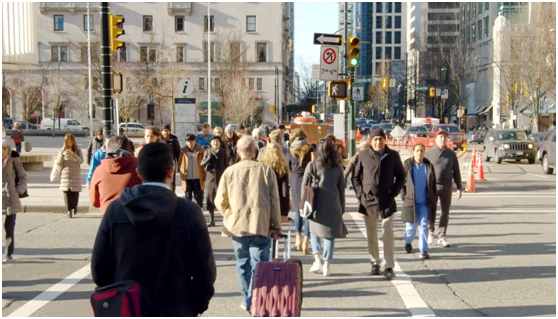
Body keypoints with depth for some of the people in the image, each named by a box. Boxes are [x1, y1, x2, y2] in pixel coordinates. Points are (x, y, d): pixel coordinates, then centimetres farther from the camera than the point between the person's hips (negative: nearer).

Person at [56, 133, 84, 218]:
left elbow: (81, 161, -8)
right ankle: (69, 210, 3)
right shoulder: (62, 150, 5)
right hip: (65, 174, 1)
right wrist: (62, 155, -16)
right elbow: (58, 163, 2)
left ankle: (74, 206, 26)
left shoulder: (77, 150, 3)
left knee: (75, 192, -1)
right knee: (67, 192, -5)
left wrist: (73, 154, -21)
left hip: (75, 174, -1)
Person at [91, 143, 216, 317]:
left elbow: (99, 266, 1)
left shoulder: (115, 209, -4)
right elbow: (205, 270, -8)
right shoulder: (189, 212, -11)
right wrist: (196, 306, 7)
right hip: (175, 312, -2)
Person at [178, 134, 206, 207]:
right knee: (187, 198, 7)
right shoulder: (183, 151, 1)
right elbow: (180, 163, 7)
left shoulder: (200, 150, -1)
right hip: (187, 178, 1)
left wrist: (204, 177, -2)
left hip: (198, 178, -1)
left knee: (199, 197, 5)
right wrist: (182, 175, -2)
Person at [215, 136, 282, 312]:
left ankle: (247, 300, 22)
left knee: (243, 264, 14)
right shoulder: (266, 170, -4)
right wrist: (276, 225, 6)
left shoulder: (230, 171, 0)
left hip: (237, 225, 2)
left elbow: (220, 202, 4)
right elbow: (274, 200, -2)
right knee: (258, 265, 2)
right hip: (260, 225, -2)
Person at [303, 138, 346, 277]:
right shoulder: (338, 168, 2)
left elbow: (304, 186, -1)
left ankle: (317, 260, 4)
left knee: (314, 231, 18)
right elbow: (342, 189, 7)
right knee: (330, 235, 8)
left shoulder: (312, 166, -3)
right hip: (333, 206, 1)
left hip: (317, 204, -1)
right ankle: (327, 265, 7)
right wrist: (342, 208, 14)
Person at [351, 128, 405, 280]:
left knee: (388, 233, -7)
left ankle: (389, 267, -3)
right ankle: (375, 263, 24)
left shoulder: (393, 156, 1)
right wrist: (360, 194, -2)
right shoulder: (363, 156, 0)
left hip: (387, 201, -1)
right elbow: (355, 177, 7)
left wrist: (393, 193, -1)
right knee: (371, 235, 9)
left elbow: (401, 176, 10)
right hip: (369, 201, 1)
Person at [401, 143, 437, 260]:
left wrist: (434, 200, 3)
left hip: (424, 202, 1)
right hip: (410, 201, -1)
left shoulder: (429, 165, 2)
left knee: (424, 225, -3)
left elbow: (433, 184, 6)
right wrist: (404, 196, -5)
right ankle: (408, 242, 38)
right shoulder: (407, 165, -3)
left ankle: (424, 250, 2)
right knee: (411, 225, 9)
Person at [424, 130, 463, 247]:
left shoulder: (451, 154, 8)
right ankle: (431, 231, 24)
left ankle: (441, 237, 12)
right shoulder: (429, 153, 1)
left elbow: (456, 172, 11)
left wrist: (459, 187, 6)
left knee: (445, 212, 3)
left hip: (446, 187, 2)